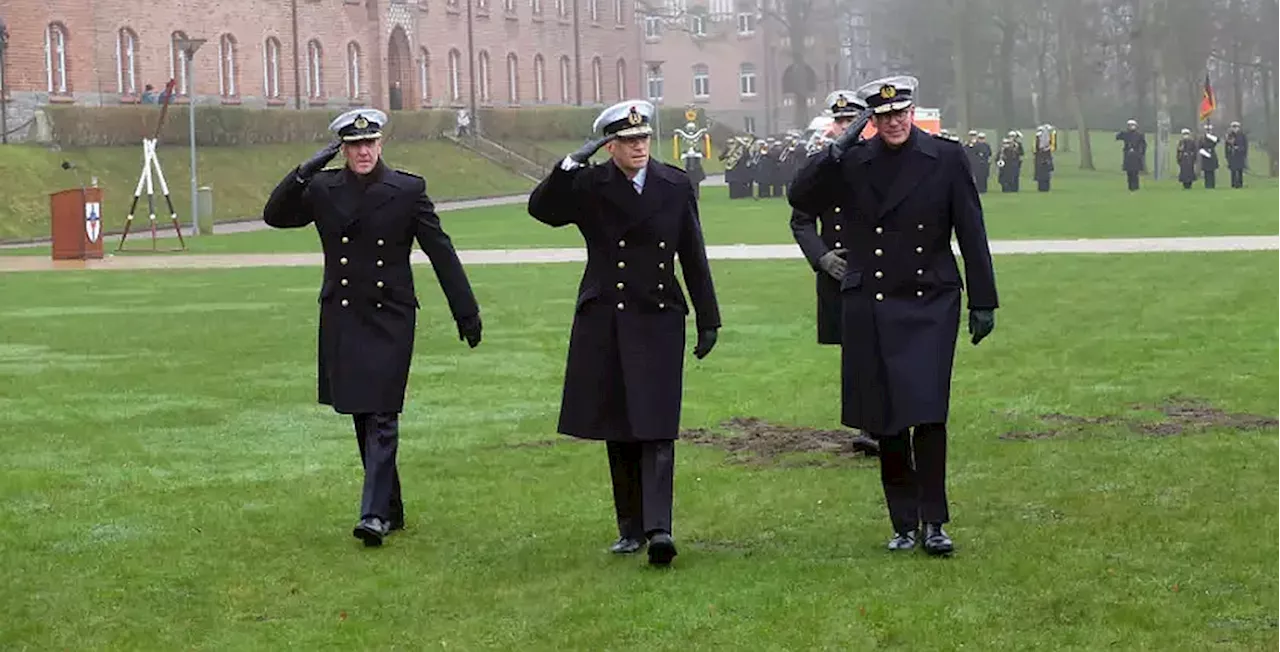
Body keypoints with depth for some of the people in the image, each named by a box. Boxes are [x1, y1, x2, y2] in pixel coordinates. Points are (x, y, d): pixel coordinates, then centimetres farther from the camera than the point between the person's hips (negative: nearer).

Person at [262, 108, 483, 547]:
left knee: (382, 417, -11)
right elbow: (275, 215, -4)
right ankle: (392, 509, 22)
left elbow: (441, 253, -1)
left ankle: (375, 514, -13)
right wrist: (306, 170, -16)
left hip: (390, 319, -4)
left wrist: (467, 314, -1)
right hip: (342, 318, 4)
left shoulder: (408, 190, -3)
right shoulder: (323, 189, 4)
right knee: (362, 417, 11)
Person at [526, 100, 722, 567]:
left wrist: (708, 320, 7)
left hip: (658, 320, -1)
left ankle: (658, 528, -17)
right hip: (604, 322, 1)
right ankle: (631, 528, 17)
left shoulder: (675, 186, 3)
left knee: (656, 428, -11)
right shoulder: (589, 186, 1)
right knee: (618, 431, 8)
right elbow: (541, 209, -15)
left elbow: (694, 257, 7)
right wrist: (570, 165, -25)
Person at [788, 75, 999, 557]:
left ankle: (933, 522, -4)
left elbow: (971, 233, 2)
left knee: (928, 413, -12)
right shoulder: (854, 163, 5)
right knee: (885, 422, 5)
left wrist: (983, 302, 1)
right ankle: (904, 523, 16)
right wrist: (835, 152, -10)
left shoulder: (946, 159, 1)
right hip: (869, 307, 2)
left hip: (930, 304, -2)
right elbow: (802, 200, -1)